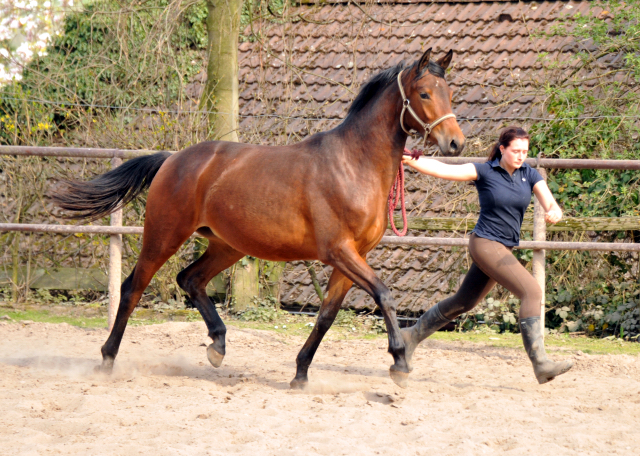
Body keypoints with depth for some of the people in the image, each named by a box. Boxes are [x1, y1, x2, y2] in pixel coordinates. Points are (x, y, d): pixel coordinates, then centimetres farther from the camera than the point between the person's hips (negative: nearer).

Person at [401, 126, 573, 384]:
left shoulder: (529, 175, 3)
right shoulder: (485, 172, -9)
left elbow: (551, 205, -7)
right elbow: (443, 170, -17)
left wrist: (554, 213, -32)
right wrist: (409, 161, -30)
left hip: (504, 250, 7)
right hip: (486, 244, -7)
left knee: (464, 303, 19)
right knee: (532, 292, -19)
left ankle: (413, 336, 35)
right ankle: (540, 364, -24)